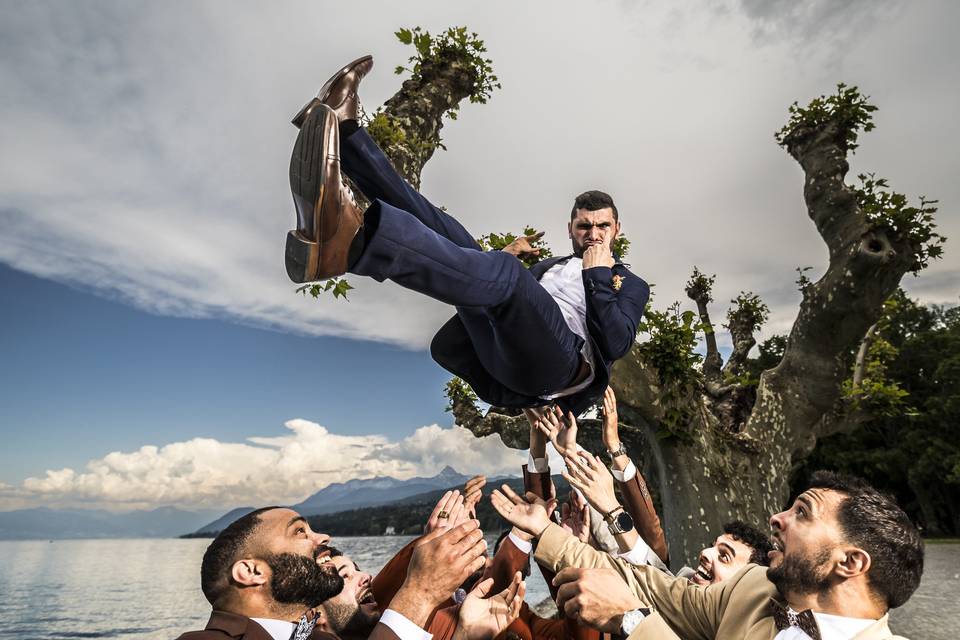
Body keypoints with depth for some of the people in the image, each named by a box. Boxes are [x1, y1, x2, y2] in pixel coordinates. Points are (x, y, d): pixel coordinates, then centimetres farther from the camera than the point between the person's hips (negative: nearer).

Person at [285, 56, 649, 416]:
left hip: (554, 360, -5)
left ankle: (348, 241, -56)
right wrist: (506, 257, 16)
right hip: (494, 356, 5)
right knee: (449, 236, -1)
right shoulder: (545, 267, 38)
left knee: (505, 275, -34)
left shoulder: (629, 284, 26)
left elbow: (615, 345, 3)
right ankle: (343, 131, -14)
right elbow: (484, 285, 27)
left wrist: (598, 274, 6)